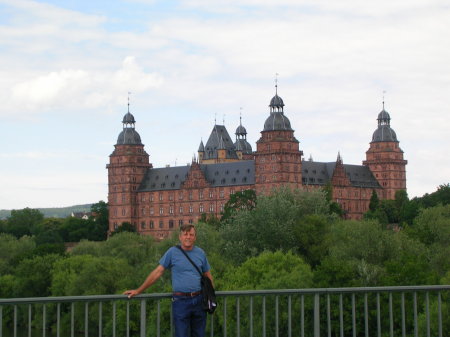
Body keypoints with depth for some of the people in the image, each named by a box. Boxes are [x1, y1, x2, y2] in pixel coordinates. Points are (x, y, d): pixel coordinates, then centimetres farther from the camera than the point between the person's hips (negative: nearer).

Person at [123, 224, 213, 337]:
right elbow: (157, 272, 0)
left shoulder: (200, 253, 8)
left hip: (199, 300, 3)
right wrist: (138, 290, -2)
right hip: (181, 301, -3)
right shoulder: (172, 252, -1)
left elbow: (208, 275, 16)